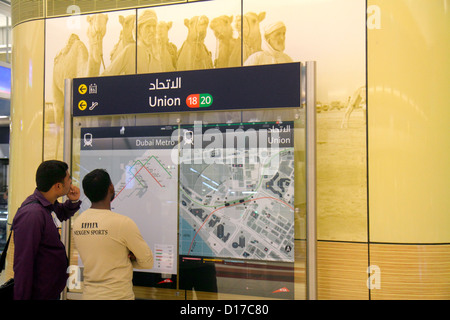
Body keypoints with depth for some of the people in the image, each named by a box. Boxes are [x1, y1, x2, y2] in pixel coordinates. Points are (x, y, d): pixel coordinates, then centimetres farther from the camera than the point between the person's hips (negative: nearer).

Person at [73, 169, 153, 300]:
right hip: (119, 295, -6)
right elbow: (148, 262, -8)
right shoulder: (123, 223, -19)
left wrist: (122, 258, 0)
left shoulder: (77, 223, 0)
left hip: (89, 294, 6)